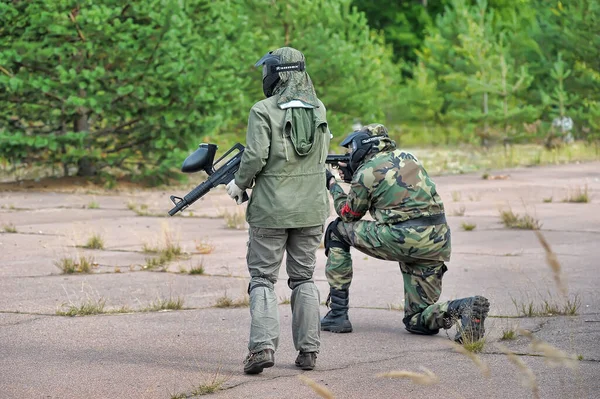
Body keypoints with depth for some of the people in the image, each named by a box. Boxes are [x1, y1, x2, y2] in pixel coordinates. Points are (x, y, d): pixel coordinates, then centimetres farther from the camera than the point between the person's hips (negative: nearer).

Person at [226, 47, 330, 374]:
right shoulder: (318, 110, 5)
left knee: (263, 279, 3)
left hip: (271, 209, -4)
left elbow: (255, 157, -17)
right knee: (303, 278, 13)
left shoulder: (263, 111, -12)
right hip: (311, 209, 4)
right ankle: (308, 350, 9)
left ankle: (263, 347, -11)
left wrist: (239, 184, 2)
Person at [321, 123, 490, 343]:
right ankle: (467, 308, -15)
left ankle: (337, 314, 14)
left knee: (336, 231, 16)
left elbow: (349, 214, 15)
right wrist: (353, 178, 35)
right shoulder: (407, 157, 19)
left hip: (402, 241, -7)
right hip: (438, 243, 7)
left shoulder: (366, 171, -1)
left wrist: (333, 185, 30)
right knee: (417, 321, 15)